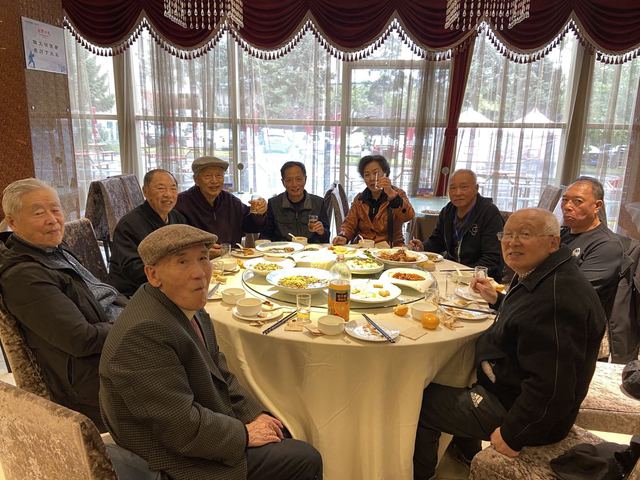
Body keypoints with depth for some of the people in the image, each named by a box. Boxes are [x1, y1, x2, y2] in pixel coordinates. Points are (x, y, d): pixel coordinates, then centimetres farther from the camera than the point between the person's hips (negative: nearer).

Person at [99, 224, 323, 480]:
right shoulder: (144, 333, -31)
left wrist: (254, 413, 0)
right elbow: (185, 428, -28)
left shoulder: (186, 306, -1)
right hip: (179, 459, -8)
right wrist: (244, 434, -15)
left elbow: (217, 370, 9)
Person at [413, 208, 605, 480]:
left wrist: (512, 436, -24)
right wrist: (497, 300, 11)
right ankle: (466, 451, 44)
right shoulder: (538, 277, 1)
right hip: (508, 387, 11)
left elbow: (551, 388, -34)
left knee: (422, 401, -3)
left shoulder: (558, 295, -33)